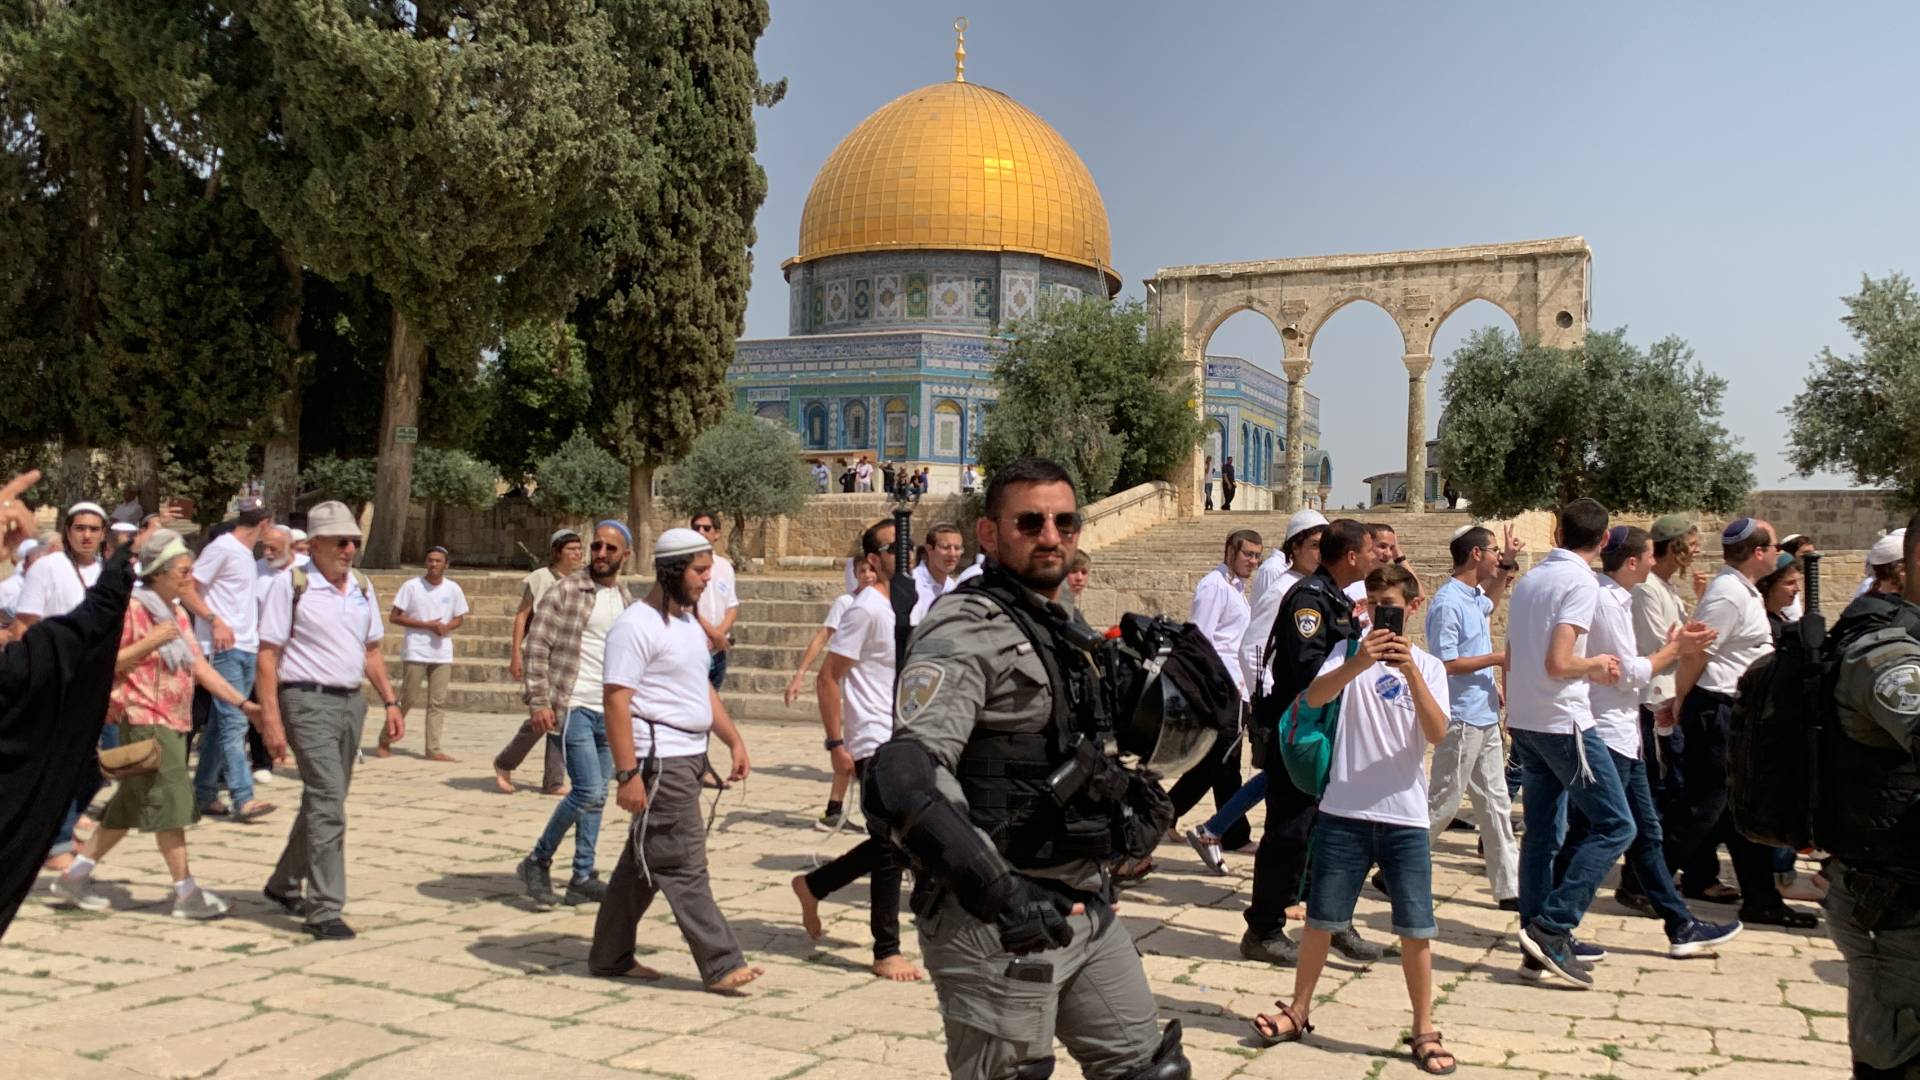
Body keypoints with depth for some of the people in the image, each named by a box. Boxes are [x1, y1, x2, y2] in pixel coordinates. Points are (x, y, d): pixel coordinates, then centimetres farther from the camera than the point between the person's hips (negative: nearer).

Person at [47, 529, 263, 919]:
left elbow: (200, 667, 14)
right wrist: (151, 641, -20)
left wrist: (243, 703, 7)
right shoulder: (131, 608, -10)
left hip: (173, 723, 9)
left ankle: (75, 876, 24)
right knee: (170, 801, -8)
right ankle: (186, 893, -3)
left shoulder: (177, 614, 16)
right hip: (145, 722, -9)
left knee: (131, 806, 13)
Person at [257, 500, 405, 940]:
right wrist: (271, 720, -15)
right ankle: (324, 909, -8)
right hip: (309, 702, -7)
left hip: (352, 701, 7)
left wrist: (390, 702, 10)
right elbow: (268, 655, -9)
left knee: (323, 800, 16)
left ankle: (285, 885, 35)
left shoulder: (362, 587, 11)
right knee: (328, 802, -13)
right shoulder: (291, 585, -7)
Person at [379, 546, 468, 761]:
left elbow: (459, 618, 15)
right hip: (415, 653, -3)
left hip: (442, 654, 3)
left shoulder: (453, 589, 6)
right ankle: (384, 741, 15)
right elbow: (394, 617, -5)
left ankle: (433, 748, 4)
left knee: (438, 702, 1)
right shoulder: (412, 586, -4)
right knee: (407, 699, -1)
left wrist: (446, 627, -8)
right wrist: (427, 625, -13)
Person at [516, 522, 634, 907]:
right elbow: (537, 644, -9)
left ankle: (583, 878, 18)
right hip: (573, 706, -6)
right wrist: (538, 701, -15)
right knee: (589, 792, -13)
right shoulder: (567, 590, -6)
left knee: (596, 796, 9)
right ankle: (537, 862, 5)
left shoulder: (627, 601, 12)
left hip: (607, 711, 7)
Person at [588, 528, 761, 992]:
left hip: (689, 757, 10)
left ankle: (610, 956, 25)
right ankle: (722, 966, -3)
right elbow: (616, 701, -18)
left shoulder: (689, 623, 17)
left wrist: (734, 740, 15)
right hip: (660, 761, -10)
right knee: (684, 865, -6)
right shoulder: (636, 626, -13)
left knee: (645, 862, 15)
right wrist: (627, 774, -23)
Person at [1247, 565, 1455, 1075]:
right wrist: (1359, 664, -34)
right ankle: (1298, 1012, 24)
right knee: (1321, 918, 8)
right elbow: (1315, 697, -18)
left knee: (1415, 928, 3)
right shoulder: (1350, 653, 2)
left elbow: (1437, 733, -12)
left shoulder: (1427, 666, 4)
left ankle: (1424, 1030, 17)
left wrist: (1411, 671, -25)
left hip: (1405, 816, 0)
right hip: (1344, 810, 0)